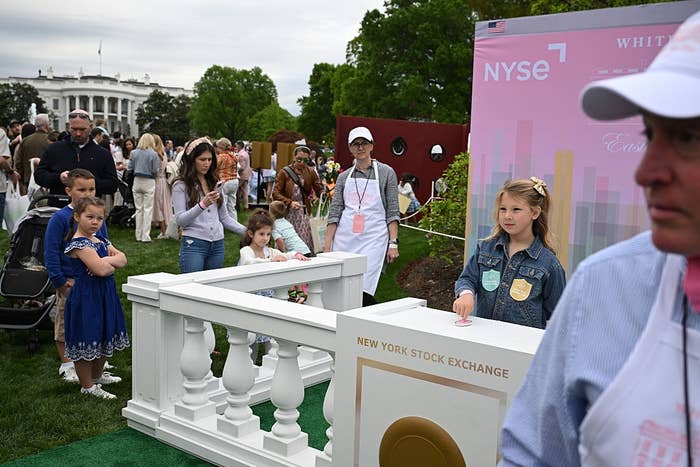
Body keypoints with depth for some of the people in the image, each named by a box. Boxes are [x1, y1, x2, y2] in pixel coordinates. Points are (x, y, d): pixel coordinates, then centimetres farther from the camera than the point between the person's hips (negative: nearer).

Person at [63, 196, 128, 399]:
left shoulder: (101, 241, 11)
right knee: (86, 341, 1)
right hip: (86, 296, -9)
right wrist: (111, 264, -6)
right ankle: (87, 386, 12)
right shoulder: (79, 244, -17)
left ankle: (97, 375, 38)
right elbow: (101, 270, -26)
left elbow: (122, 259, 5)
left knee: (104, 338, 20)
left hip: (105, 294, 9)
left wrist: (107, 260, -13)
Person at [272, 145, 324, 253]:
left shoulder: (311, 172, 10)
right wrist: (290, 203, -22)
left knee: (305, 243, 0)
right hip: (288, 214, -3)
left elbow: (319, 189, 5)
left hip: (304, 214, 3)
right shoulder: (284, 172, -2)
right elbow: (275, 193, -8)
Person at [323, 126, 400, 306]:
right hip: (345, 238, 4)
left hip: (373, 238, -3)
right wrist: (327, 243, 2)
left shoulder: (386, 172, 5)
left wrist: (393, 242, -6)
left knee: (363, 290, -15)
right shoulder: (344, 176, 14)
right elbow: (334, 212, 10)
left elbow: (393, 212, 1)